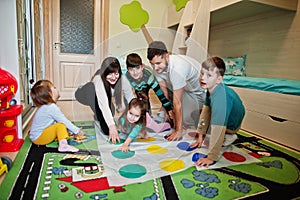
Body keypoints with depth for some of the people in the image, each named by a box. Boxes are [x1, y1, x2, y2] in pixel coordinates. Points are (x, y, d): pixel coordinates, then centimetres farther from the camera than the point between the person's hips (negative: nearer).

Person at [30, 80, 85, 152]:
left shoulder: (46, 107, 10)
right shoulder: (52, 107, -22)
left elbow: (62, 119, 11)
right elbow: (64, 121, -20)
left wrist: (72, 131, 10)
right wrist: (77, 131, -12)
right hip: (38, 138, -10)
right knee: (61, 125, -24)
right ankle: (63, 145, -35)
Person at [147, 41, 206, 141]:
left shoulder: (177, 69, -40)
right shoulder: (158, 66, -17)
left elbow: (177, 103, -35)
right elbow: (165, 94, -11)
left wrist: (178, 131, -26)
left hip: (199, 91, -7)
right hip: (186, 88, 7)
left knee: (186, 119, -23)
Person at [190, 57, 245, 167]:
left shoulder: (220, 98, -39)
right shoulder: (213, 88, -12)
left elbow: (218, 129, -40)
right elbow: (206, 111, -4)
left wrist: (211, 157, -35)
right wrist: (201, 134, 0)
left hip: (230, 126, -8)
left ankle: (227, 138, -1)